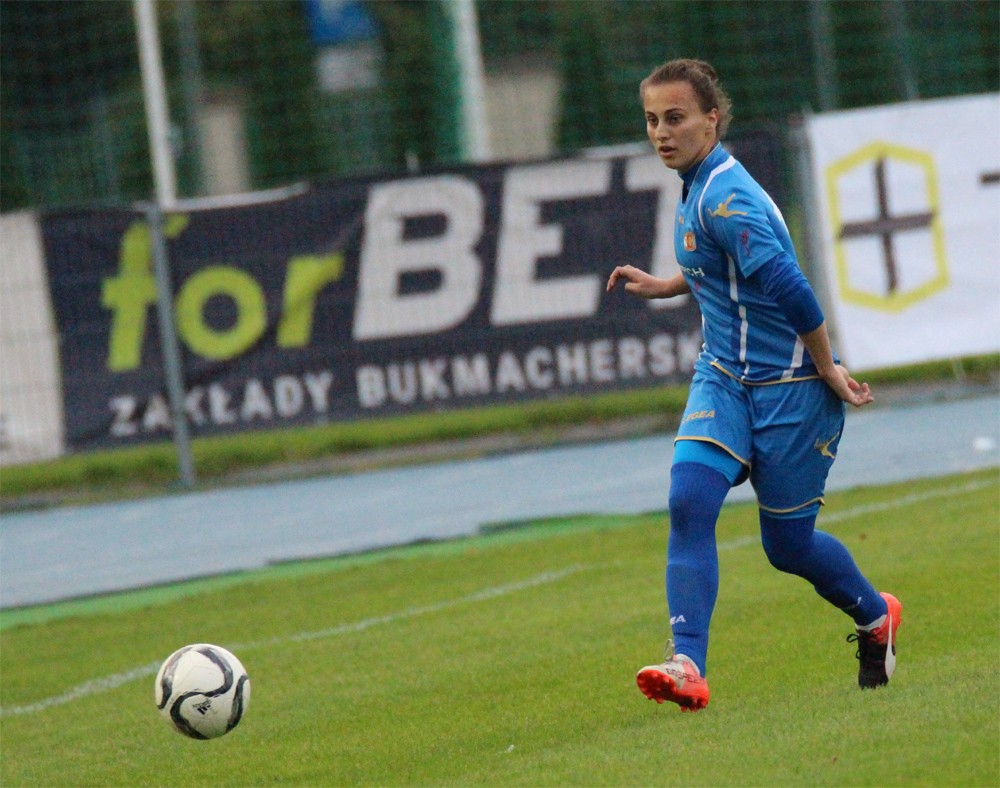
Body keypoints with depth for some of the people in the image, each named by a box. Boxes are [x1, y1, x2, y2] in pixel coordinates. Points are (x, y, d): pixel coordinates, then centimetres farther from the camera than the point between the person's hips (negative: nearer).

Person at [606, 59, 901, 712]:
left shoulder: (725, 198, -22)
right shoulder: (700, 186, 9)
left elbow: (788, 287, -28)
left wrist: (826, 371, -20)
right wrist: (664, 287, 19)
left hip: (790, 385, -8)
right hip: (724, 378, 8)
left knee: (788, 545, 3)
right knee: (690, 498, -16)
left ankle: (875, 616, 34)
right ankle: (688, 664, -22)